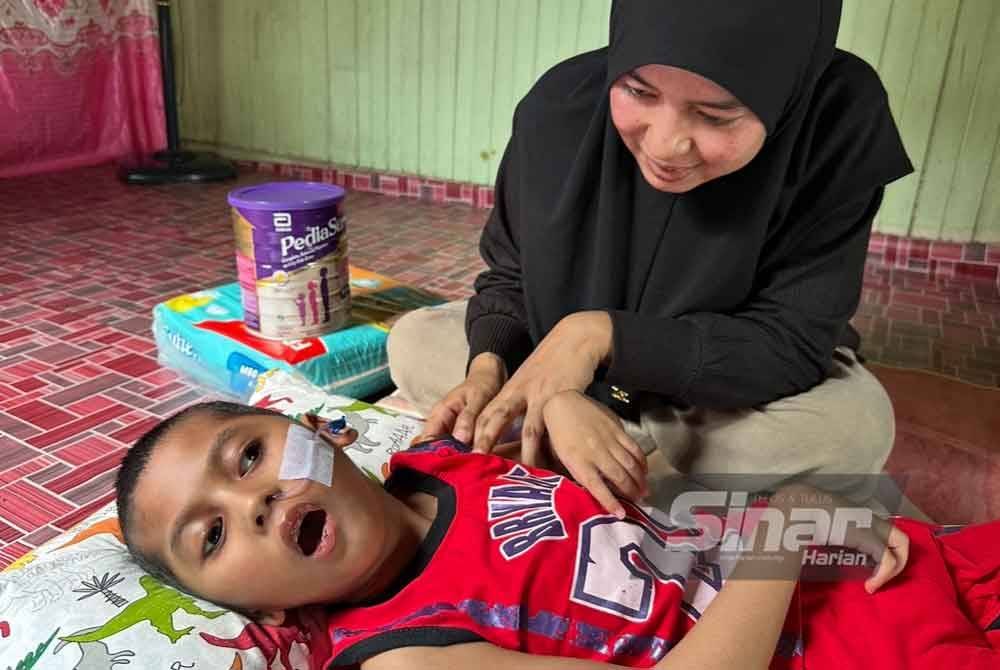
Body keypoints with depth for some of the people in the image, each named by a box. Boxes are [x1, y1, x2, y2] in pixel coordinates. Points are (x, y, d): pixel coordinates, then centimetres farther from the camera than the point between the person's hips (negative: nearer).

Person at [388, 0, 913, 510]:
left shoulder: (842, 123, -28)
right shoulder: (560, 109, -22)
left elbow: (793, 342, -27)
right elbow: (509, 274, -9)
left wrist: (603, 334, -37)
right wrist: (491, 366, -30)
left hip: (733, 389, -2)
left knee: (854, 427, -33)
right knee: (414, 342, -12)